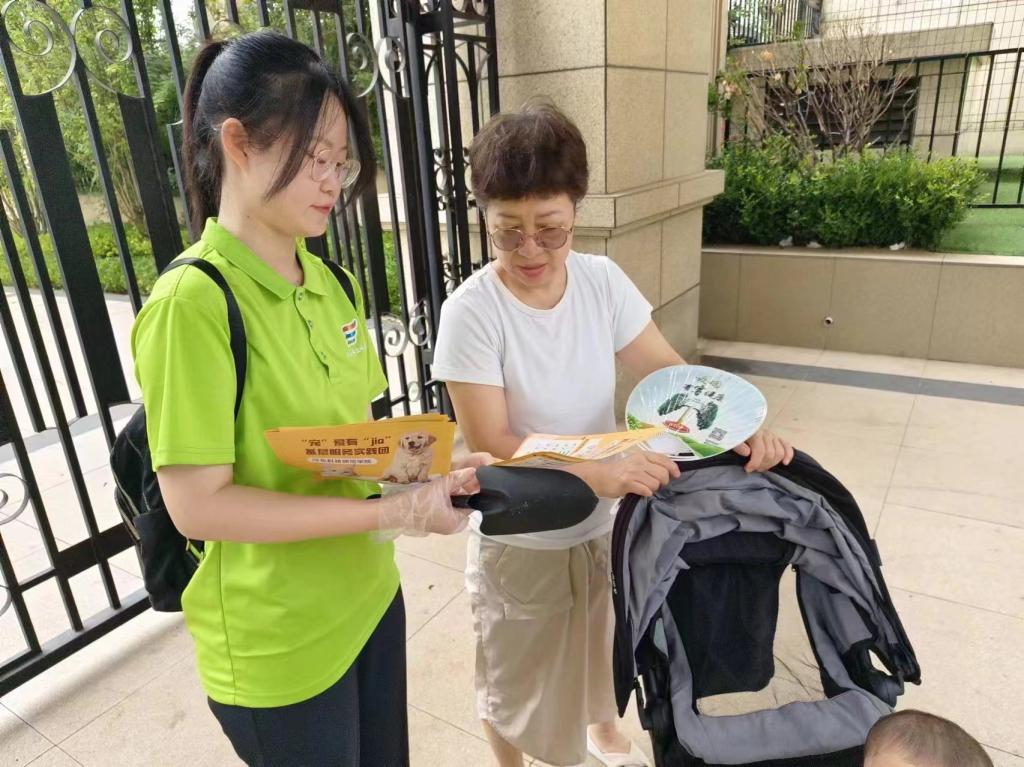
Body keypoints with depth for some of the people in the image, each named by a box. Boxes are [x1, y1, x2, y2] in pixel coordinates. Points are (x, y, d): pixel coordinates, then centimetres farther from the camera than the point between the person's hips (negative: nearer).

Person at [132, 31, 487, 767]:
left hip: (368, 596, 7)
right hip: (279, 645, -6)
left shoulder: (331, 283, 2)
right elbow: (198, 504, -23)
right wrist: (393, 511, -24)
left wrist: (429, 467, -10)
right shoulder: (193, 302, -22)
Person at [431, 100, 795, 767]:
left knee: (602, 650, 29)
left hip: (602, 523, 4)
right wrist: (596, 472, -40)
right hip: (519, 541, -4)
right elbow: (490, 446, -25)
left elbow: (668, 371, -7)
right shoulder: (472, 311, -24)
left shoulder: (603, 281, -11)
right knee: (518, 681, 20)